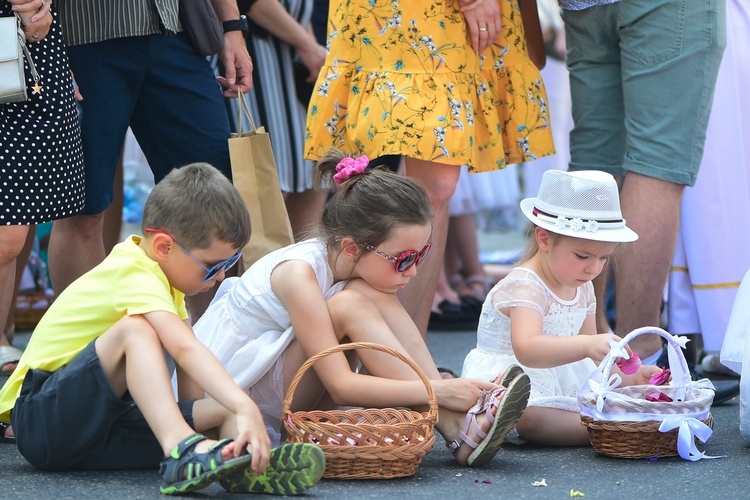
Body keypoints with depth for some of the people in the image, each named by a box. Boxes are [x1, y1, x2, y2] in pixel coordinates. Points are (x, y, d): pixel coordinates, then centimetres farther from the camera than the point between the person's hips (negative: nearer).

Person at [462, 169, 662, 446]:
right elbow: (527, 350, -39)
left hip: (566, 382, 10)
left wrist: (626, 376, 1)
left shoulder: (582, 288, 10)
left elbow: (591, 358, 21)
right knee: (530, 416, -41)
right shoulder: (524, 287, -20)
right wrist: (587, 345, -53)